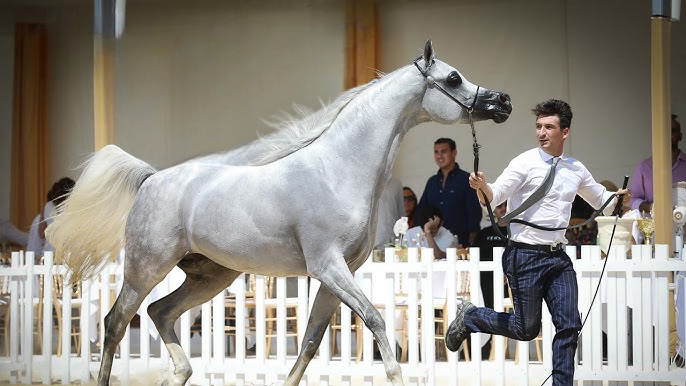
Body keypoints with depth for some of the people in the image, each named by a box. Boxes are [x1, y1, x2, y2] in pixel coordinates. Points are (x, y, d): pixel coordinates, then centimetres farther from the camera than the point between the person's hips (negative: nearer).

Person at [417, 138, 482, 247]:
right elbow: (421, 211, 20)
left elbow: (475, 213, -3)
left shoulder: (466, 179, 0)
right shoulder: (432, 181, 16)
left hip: (459, 242, -4)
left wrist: (470, 244, -11)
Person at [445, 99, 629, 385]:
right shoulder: (525, 163, -7)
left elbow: (599, 198, 26)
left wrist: (616, 198, 4)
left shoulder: (576, 169, 10)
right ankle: (469, 317, 21)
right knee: (527, 329, -1)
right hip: (525, 255, -5)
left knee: (570, 325, -1)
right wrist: (481, 186, -36)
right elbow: (493, 196, -14)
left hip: (558, 256, 5)